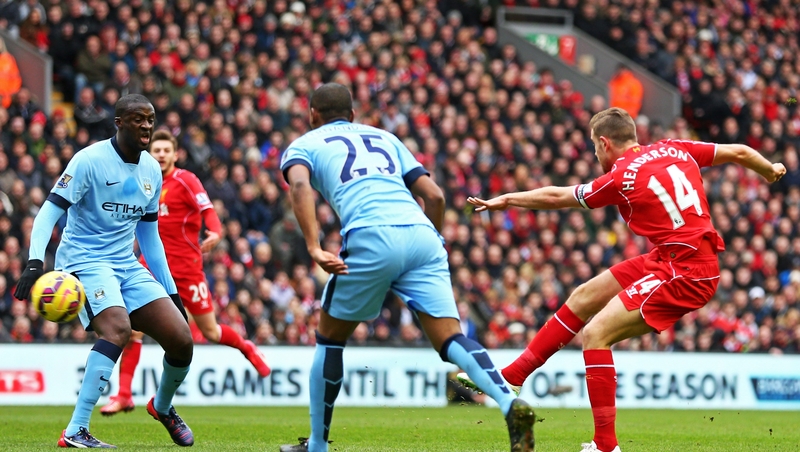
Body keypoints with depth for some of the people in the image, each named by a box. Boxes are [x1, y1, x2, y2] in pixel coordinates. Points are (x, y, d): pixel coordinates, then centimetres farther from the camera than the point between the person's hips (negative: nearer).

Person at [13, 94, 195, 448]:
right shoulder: (90, 160, -12)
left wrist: (170, 290, 19)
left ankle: (163, 406, 29)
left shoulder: (152, 170, 10)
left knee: (181, 339, -3)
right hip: (84, 261, -7)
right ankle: (75, 432, -32)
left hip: (127, 266, 7)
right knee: (118, 328, -32)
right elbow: (50, 211, -17)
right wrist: (35, 262, -32)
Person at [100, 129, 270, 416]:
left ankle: (247, 348, 38)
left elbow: (207, 210, -17)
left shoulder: (185, 181, -6)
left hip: (186, 266, -4)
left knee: (210, 332, 6)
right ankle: (123, 395, -8)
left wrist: (215, 232, -36)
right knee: (133, 327, -12)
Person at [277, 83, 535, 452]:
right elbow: (434, 195, 23)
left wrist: (314, 248, -14)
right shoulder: (384, 138, 33)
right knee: (450, 340, -4)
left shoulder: (303, 145, 21)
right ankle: (510, 404, -29)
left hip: (370, 238, -3)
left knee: (329, 338, 18)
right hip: (421, 235, 3)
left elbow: (299, 185, -4)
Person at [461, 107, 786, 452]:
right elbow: (739, 152, 11)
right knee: (583, 297, 14)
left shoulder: (620, 179, -12)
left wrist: (504, 200, 14)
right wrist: (770, 170, 32)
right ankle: (510, 378, 21)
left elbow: (556, 197, 0)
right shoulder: (673, 150, 6)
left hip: (684, 274, -9)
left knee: (595, 334, -12)